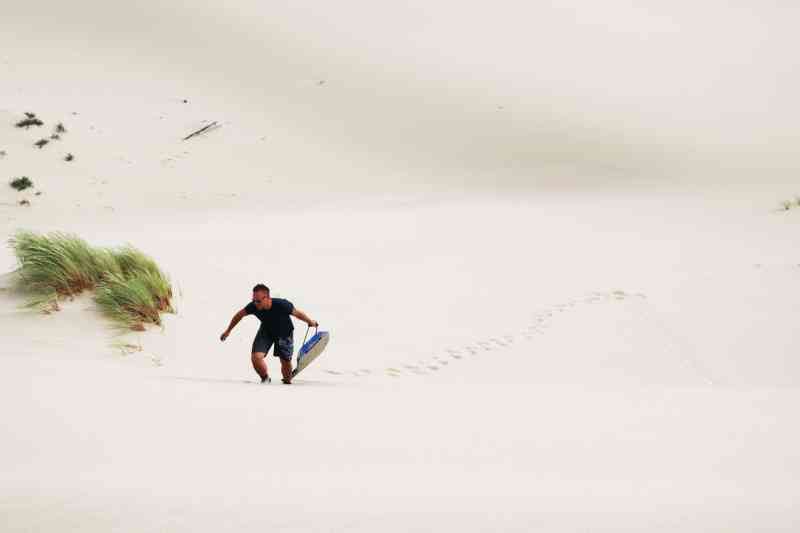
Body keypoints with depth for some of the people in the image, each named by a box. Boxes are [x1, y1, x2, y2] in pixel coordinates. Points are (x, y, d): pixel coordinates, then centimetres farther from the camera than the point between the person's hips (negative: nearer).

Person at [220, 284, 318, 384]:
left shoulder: (282, 305, -38)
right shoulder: (253, 306, -29)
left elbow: (297, 313, -19)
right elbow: (239, 315, -8)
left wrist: (311, 322, -1)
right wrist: (228, 331, 4)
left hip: (284, 333, -2)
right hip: (266, 331, 2)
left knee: (286, 362, 3)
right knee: (256, 357, -17)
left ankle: (287, 382, 34)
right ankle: (265, 379, 11)